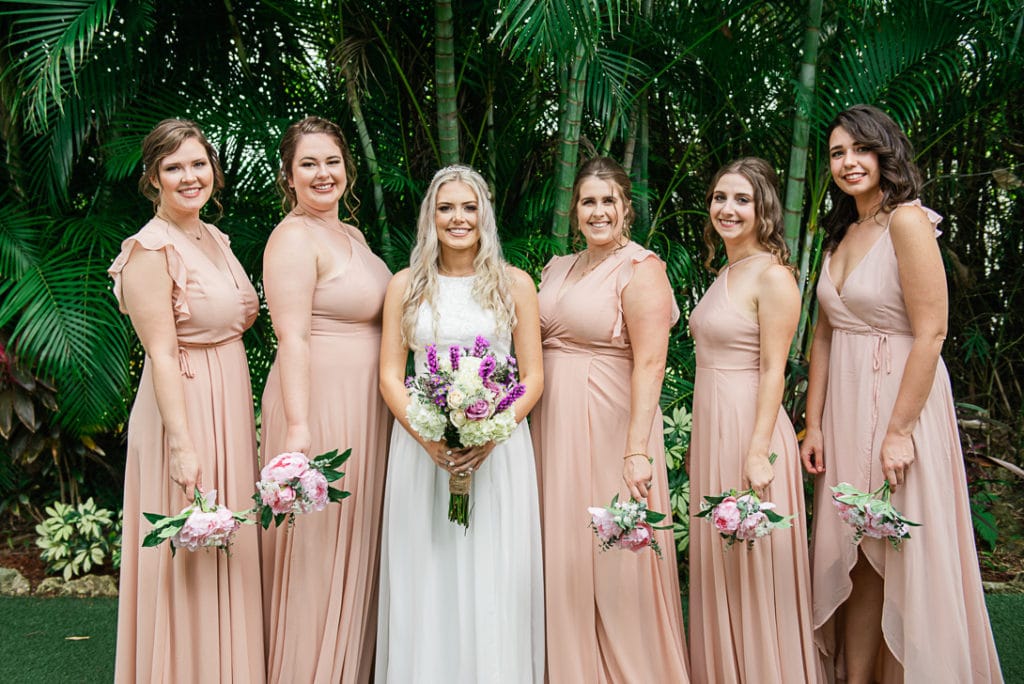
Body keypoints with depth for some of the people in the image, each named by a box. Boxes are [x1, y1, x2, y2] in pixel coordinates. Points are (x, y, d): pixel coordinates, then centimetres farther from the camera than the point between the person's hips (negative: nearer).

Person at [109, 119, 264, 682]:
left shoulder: (214, 238, 11)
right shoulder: (152, 250, -15)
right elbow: (162, 354, -19)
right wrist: (182, 444, -23)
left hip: (230, 404, 8)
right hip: (186, 408, -8)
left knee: (230, 555, 17)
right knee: (192, 566, 2)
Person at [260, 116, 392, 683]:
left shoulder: (353, 235, 14)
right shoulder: (294, 238, -12)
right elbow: (293, 338, -20)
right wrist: (296, 426, -27)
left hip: (363, 404, 9)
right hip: (319, 402, -9)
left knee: (355, 540, 16)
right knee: (317, 547, 0)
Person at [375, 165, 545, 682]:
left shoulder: (515, 284, 5)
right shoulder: (406, 286, 7)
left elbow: (532, 377, 3)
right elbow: (390, 376, 4)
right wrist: (427, 437, -13)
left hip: (497, 451, 0)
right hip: (422, 448, 1)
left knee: (494, 579, 1)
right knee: (427, 579, 3)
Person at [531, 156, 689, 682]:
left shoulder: (641, 270, -8)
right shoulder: (557, 269, 14)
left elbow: (649, 364, -17)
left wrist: (638, 451, -24)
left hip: (609, 425, -6)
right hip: (552, 424, 7)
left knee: (614, 561, 0)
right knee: (563, 555, 11)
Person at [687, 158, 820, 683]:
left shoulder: (772, 276, -12)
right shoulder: (726, 273, 14)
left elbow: (773, 370, -16)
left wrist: (759, 452, -21)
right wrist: (700, 441, 17)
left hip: (749, 426, -9)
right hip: (711, 427, 9)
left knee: (752, 573, 1)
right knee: (717, 567, 15)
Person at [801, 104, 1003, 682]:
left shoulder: (907, 221, -12)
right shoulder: (841, 234, 12)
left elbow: (931, 333, -18)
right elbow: (824, 336, 11)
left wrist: (899, 429, -19)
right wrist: (814, 424, 6)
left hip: (900, 396, -7)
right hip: (845, 404, 7)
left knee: (903, 557, 3)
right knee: (855, 560, 11)